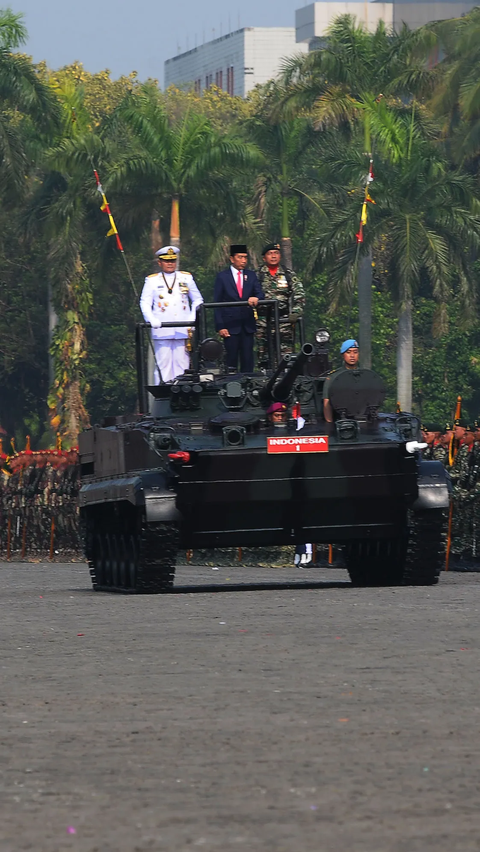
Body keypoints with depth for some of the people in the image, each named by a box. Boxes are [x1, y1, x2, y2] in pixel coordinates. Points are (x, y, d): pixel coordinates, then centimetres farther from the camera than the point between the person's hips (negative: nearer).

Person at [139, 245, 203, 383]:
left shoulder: (186, 278, 14)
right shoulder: (152, 280, 10)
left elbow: (198, 300, 17)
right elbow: (145, 303, 4)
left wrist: (193, 318, 1)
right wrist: (152, 320, -13)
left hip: (183, 330, 2)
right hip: (162, 332, -2)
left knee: (182, 364, 0)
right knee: (163, 366, -5)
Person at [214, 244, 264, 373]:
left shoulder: (251, 275, 14)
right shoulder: (222, 277, 4)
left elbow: (260, 293, 5)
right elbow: (217, 303, 1)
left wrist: (255, 298, -22)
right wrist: (220, 326, -8)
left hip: (247, 325, 3)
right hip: (230, 326, -3)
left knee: (247, 360, 0)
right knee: (231, 360, -4)